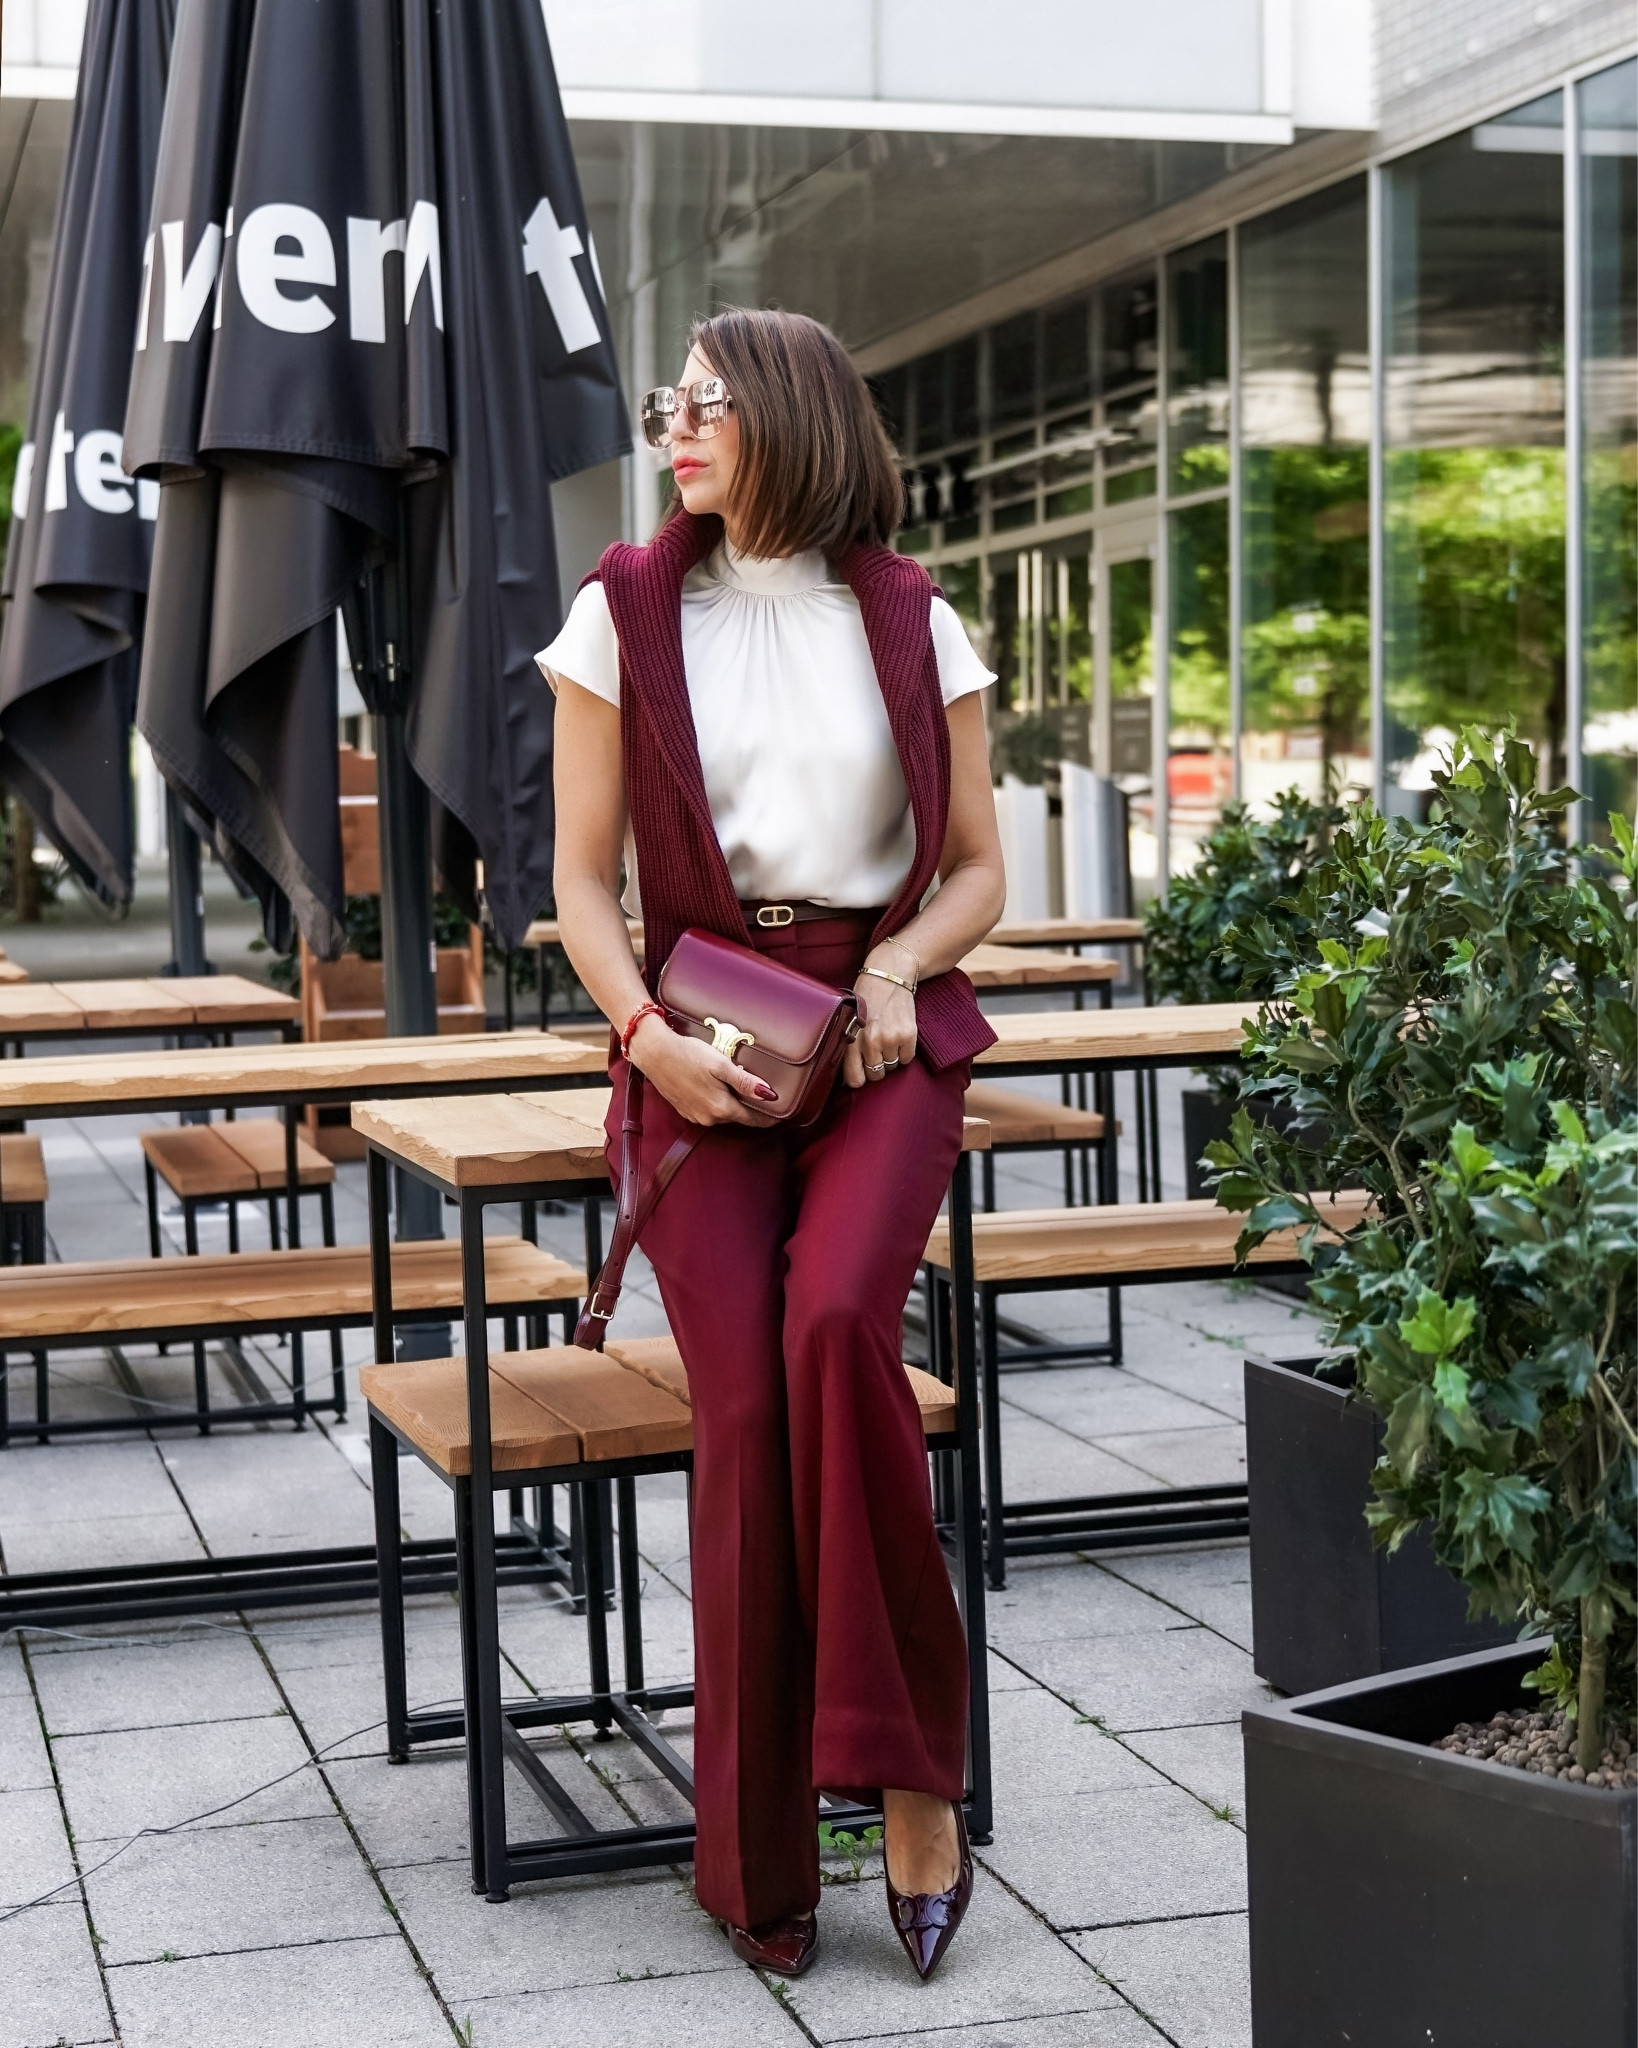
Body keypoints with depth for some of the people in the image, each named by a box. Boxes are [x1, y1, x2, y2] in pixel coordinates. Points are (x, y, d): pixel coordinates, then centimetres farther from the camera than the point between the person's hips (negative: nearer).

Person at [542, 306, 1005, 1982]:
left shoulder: (911, 622, 8)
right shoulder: (625, 615, 7)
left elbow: (978, 872, 12)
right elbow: (584, 880, 6)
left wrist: (897, 965, -8)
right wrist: (649, 1033, -11)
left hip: (885, 1032, 0)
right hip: (701, 1038, 0)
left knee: (834, 1321, -29)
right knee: (746, 1400, -17)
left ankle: (909, 1768, -16)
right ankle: (759, 1864, -4)